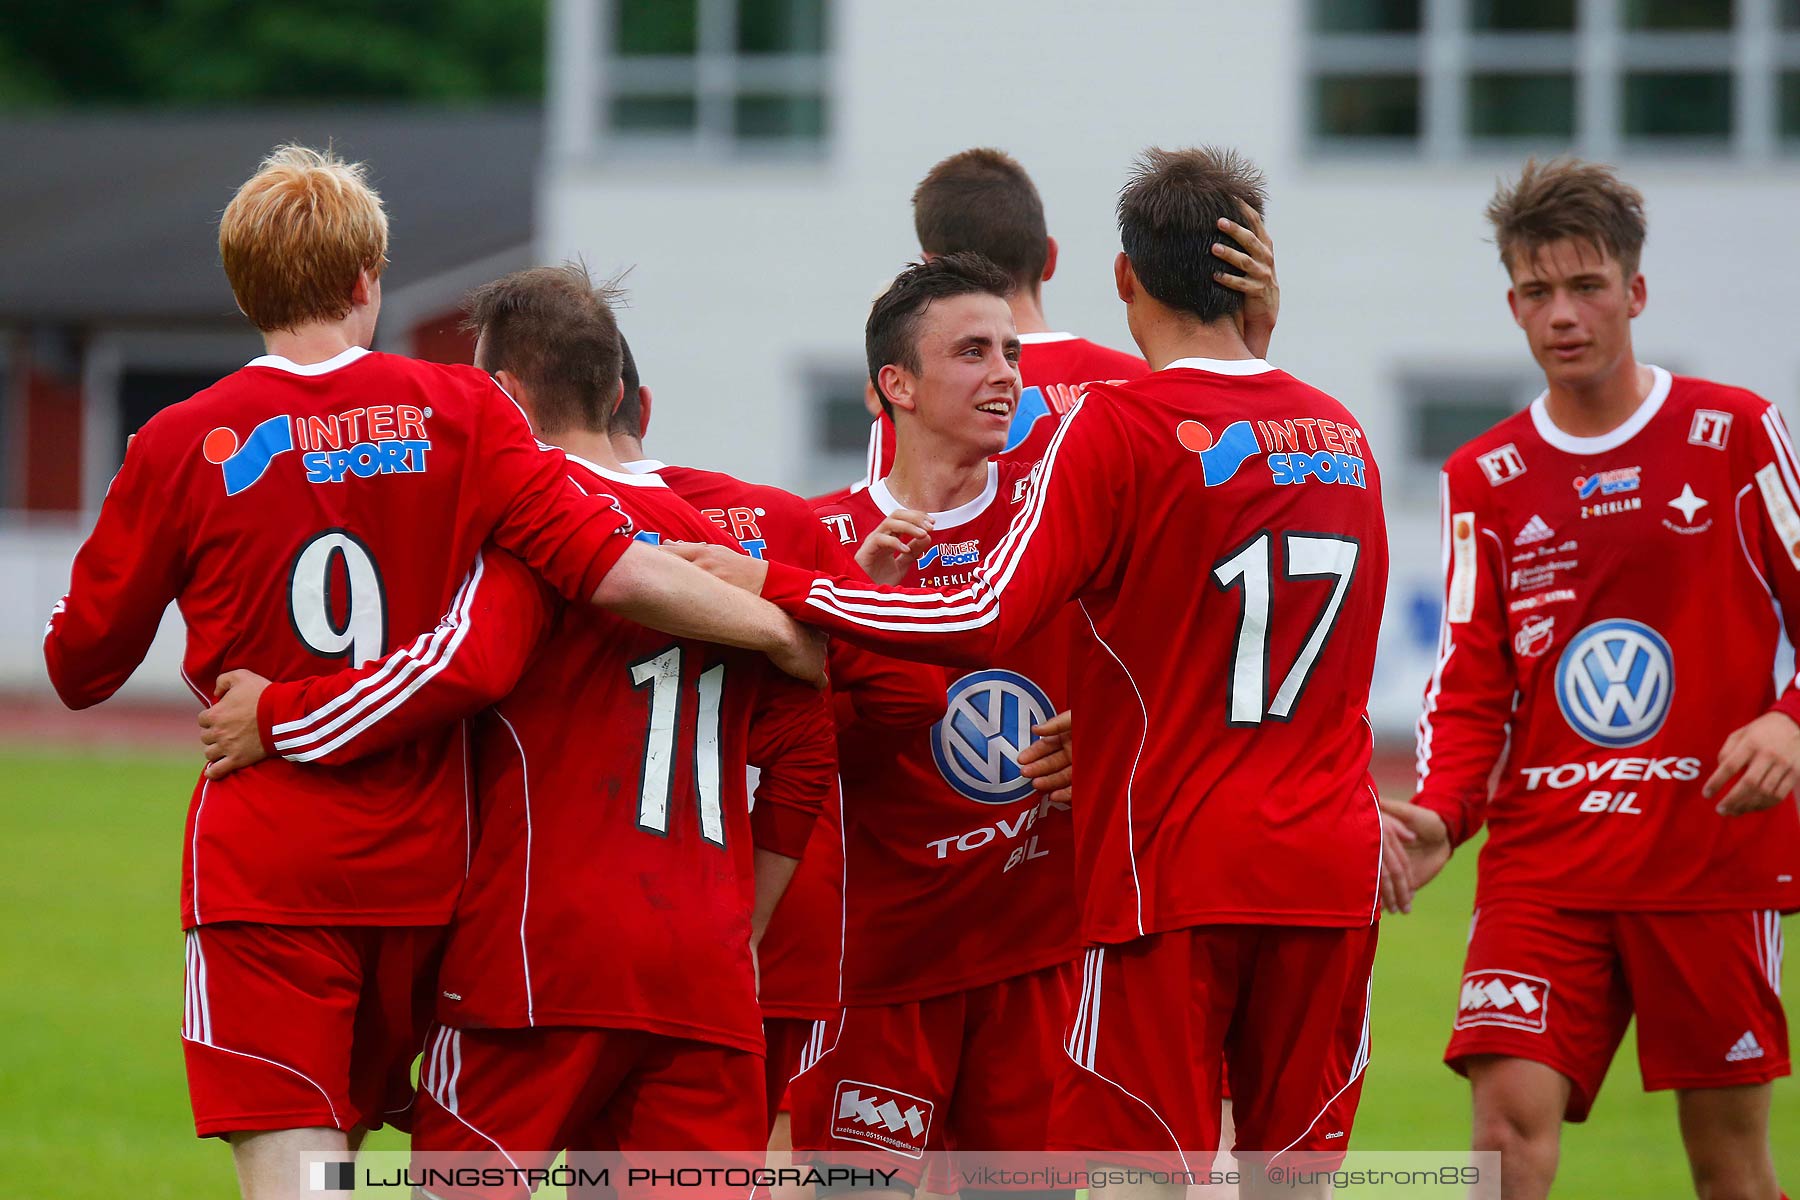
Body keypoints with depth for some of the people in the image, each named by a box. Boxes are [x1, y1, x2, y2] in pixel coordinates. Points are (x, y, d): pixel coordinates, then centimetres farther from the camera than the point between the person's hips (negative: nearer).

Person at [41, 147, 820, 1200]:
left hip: (258, 870, -2)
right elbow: (612, 569, -9)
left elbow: (80, 668, 4)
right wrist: (786, 634, 1)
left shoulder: (180, 448, -3)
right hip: (422, 864, 2)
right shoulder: (461, 413, -1)